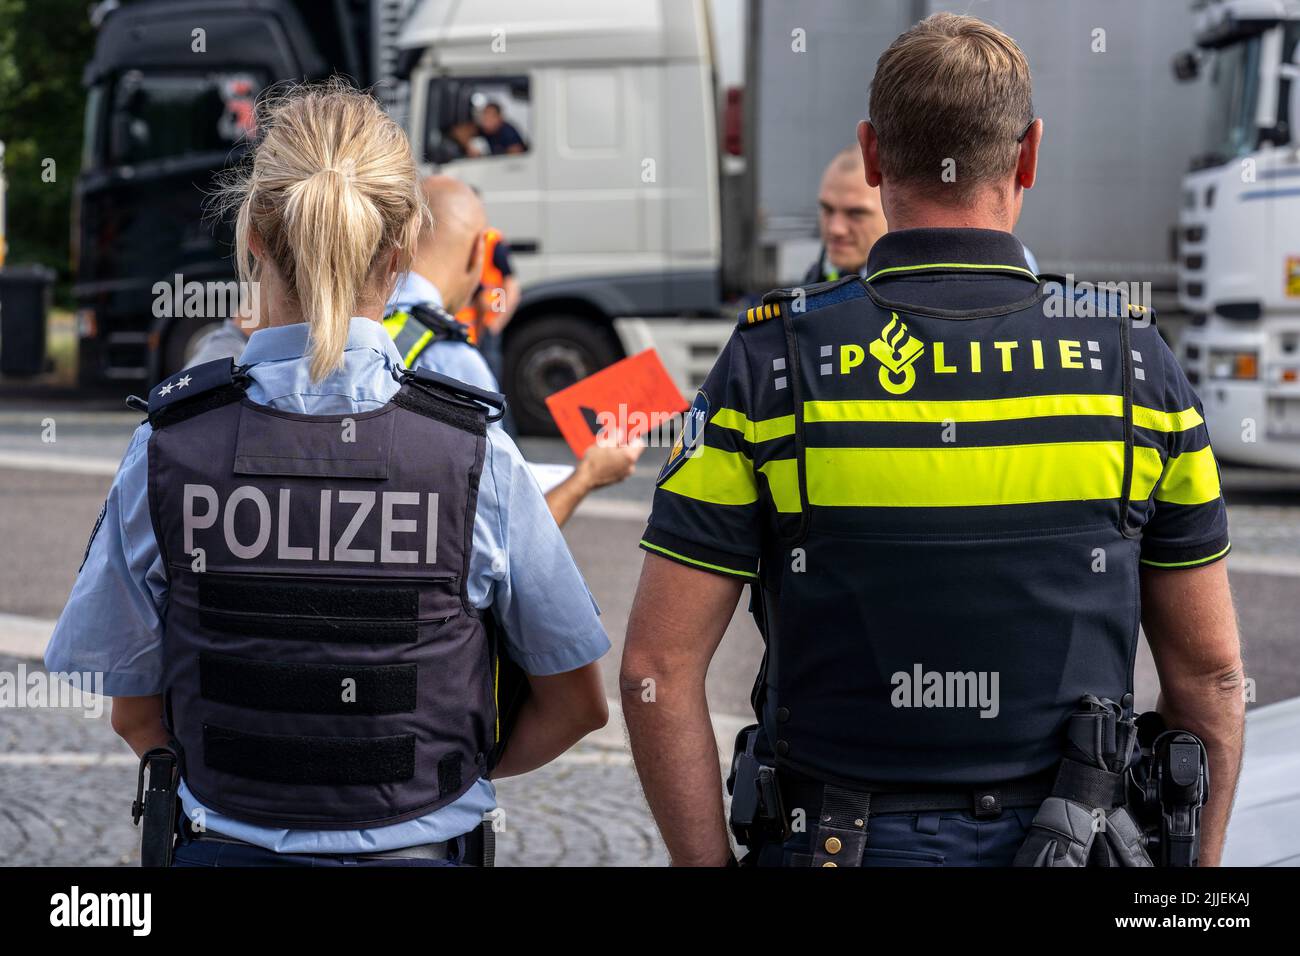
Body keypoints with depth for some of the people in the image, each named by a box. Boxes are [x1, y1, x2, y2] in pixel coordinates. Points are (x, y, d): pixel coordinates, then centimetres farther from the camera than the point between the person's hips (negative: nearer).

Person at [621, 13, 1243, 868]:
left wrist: (708, 863, 1)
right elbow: (1210, 675, 2)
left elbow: (660, 666, -9)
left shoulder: (771, 364, -7)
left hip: (835, 839, -1)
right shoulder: (1134, 363, -3)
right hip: (1070, 840, 1)